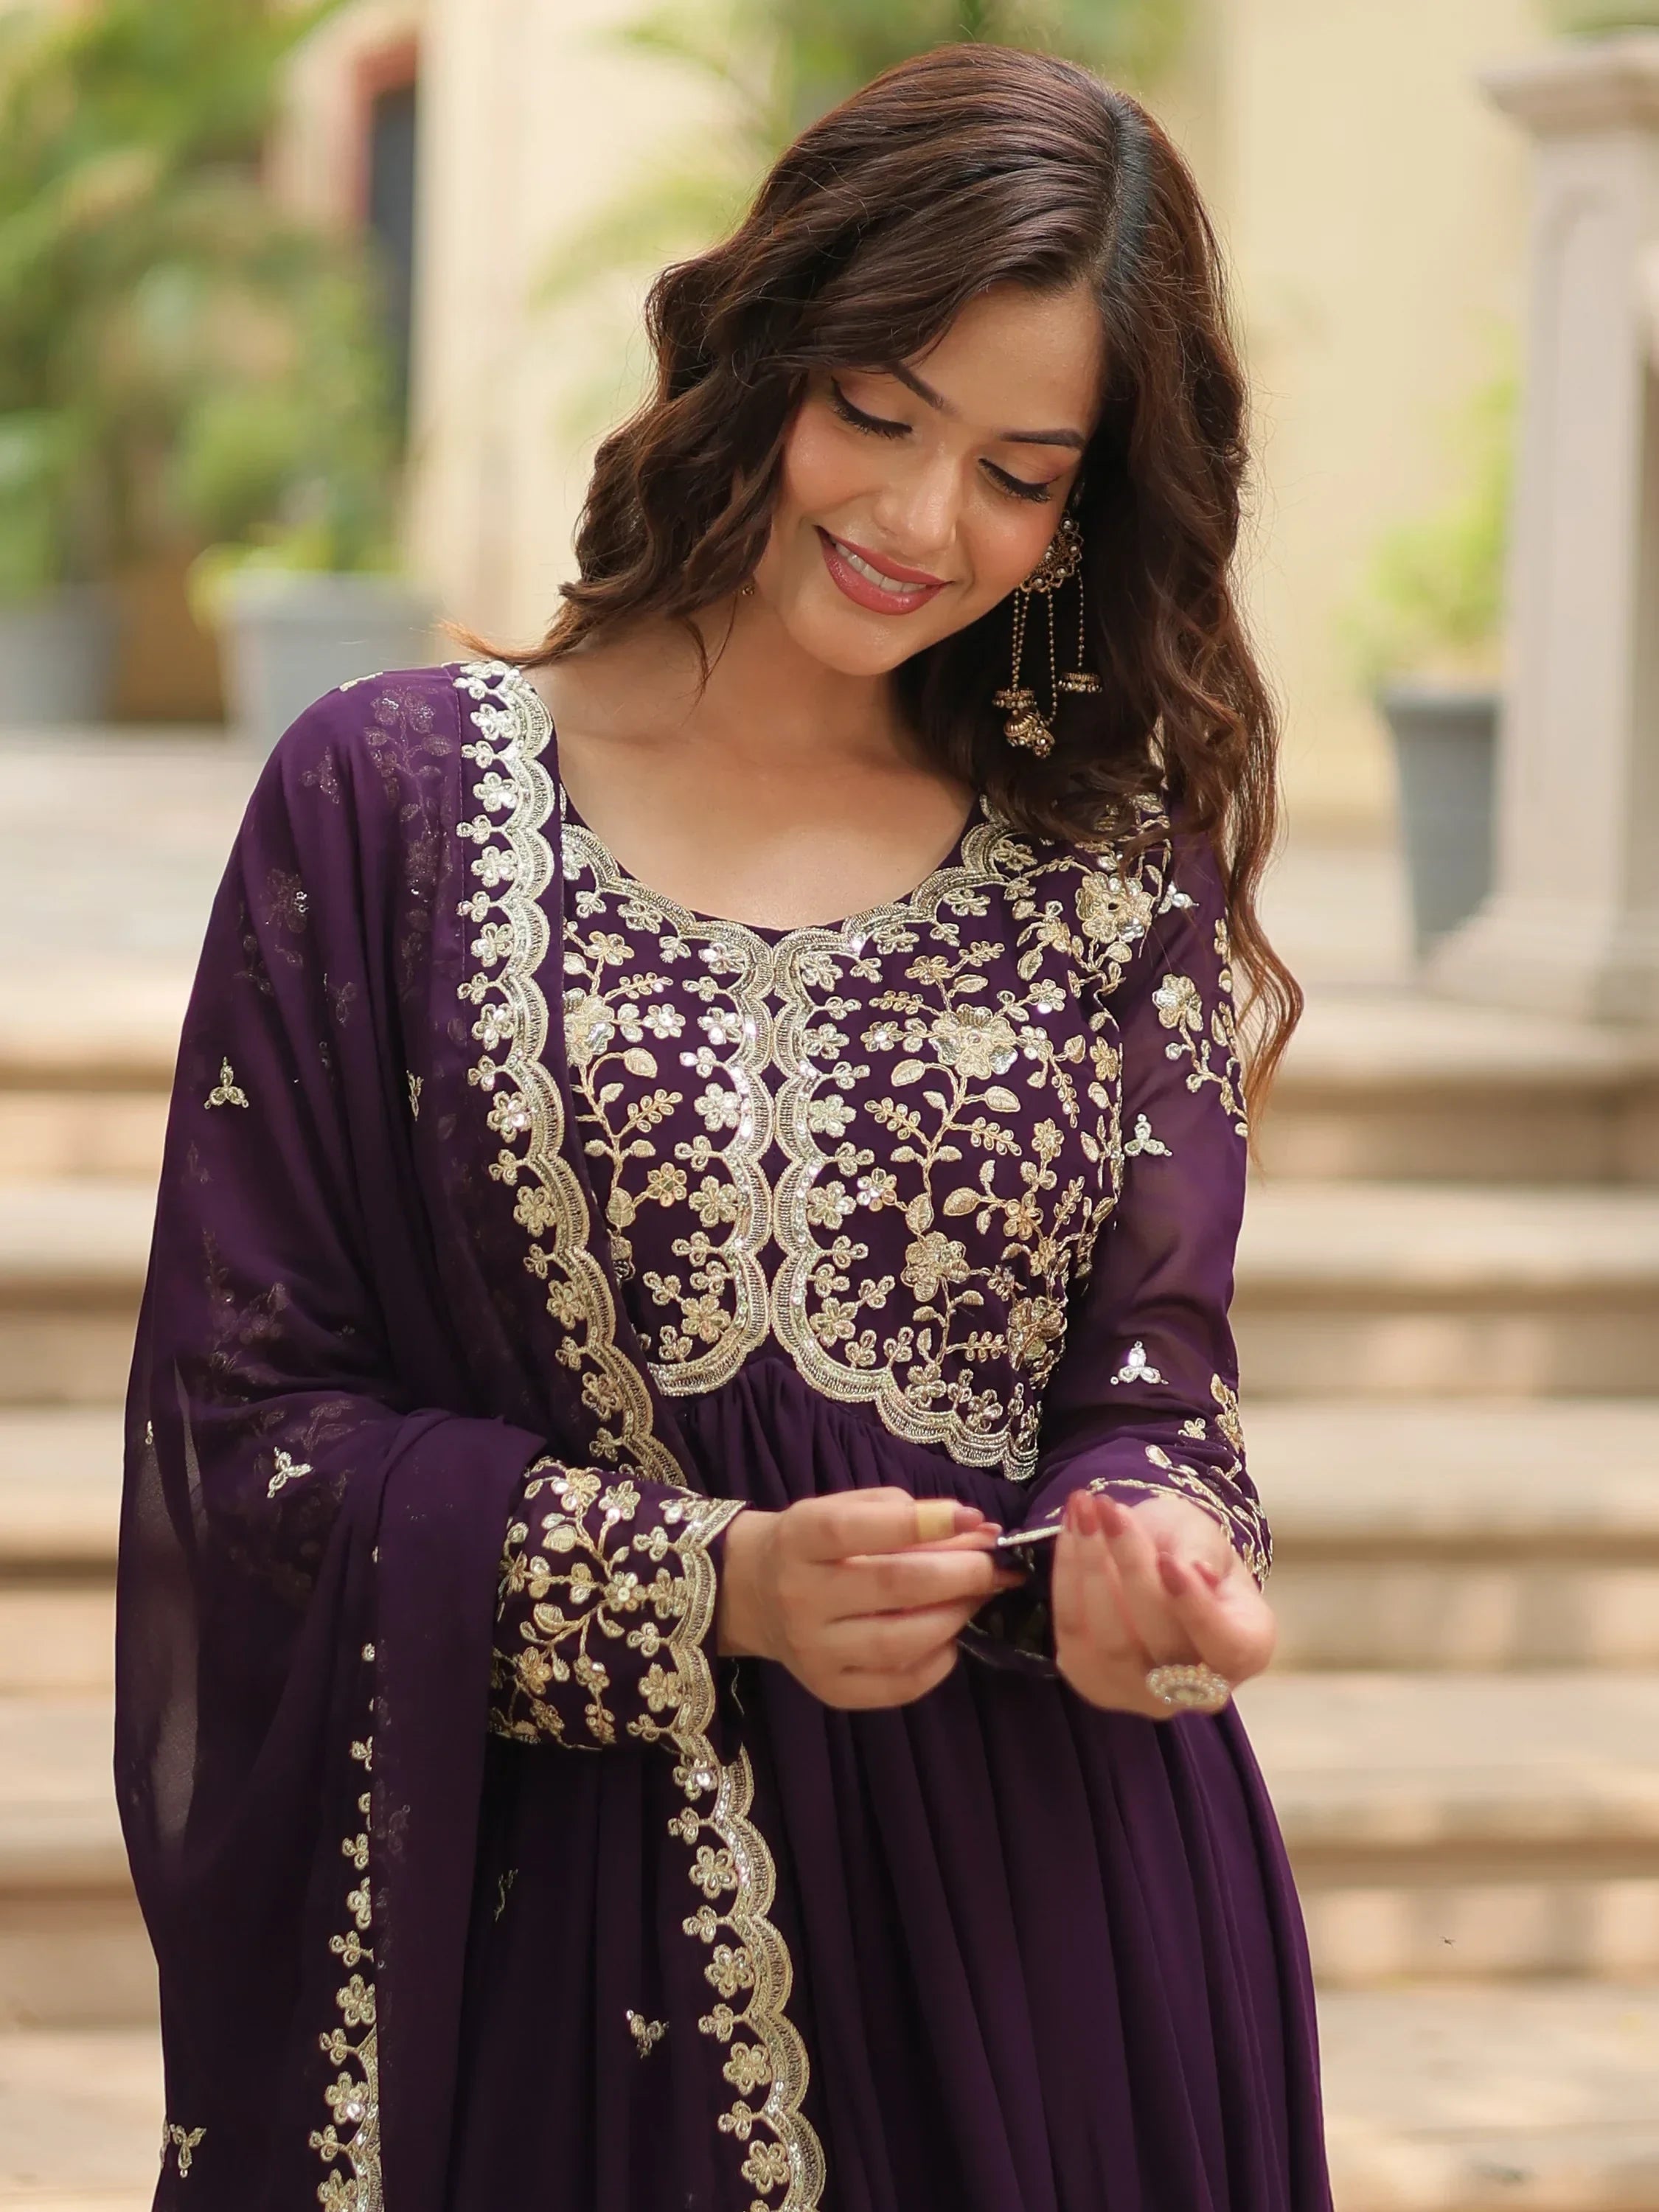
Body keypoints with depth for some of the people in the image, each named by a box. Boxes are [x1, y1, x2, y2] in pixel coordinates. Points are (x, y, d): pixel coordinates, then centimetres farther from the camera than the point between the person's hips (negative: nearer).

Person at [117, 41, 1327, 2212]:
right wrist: (708, 1586, -16)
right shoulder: (389, 802, -1)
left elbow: (1151, 1380, 3)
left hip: (1039, 1927, 2)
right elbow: (244, 1413, -4)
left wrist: (1147, 1550, -21)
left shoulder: (1114, 869, 7)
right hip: (549, 1928, -2)